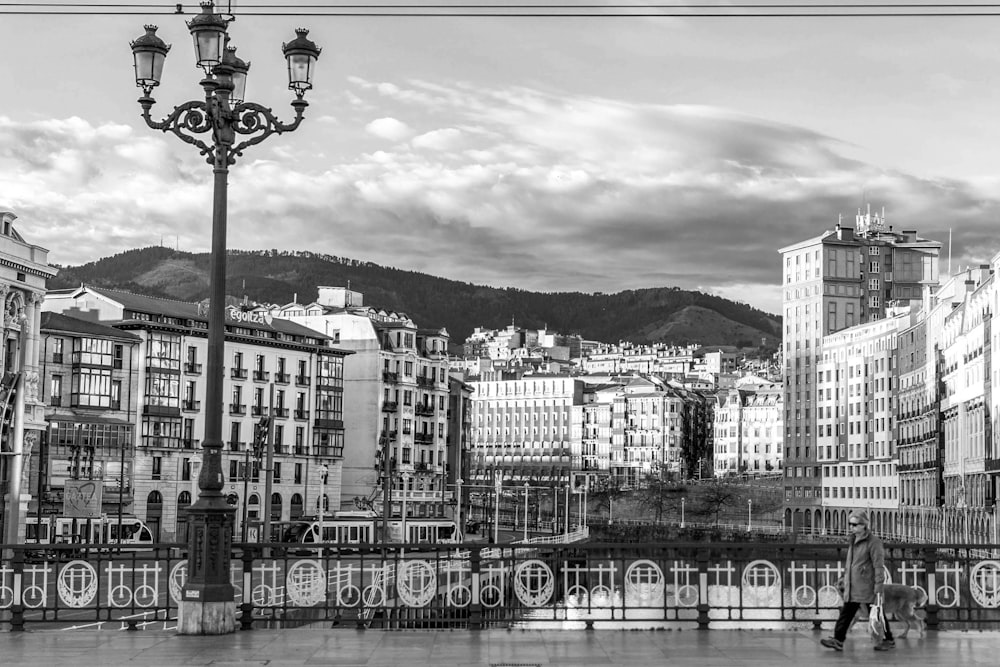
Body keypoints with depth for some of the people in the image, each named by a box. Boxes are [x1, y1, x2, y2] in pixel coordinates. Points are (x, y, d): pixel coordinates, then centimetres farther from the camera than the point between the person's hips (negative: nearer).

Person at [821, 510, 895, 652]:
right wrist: (845, 584, 21)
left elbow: (879, 566, -15)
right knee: (846, 613, 1)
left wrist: (878, 588, -18)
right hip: (852, 588, 7)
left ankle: (889, 640, 17)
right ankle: (838, 640, -1)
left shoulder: (873, 542, -12)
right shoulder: (853, 541, 13)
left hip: (867, 587, -7)